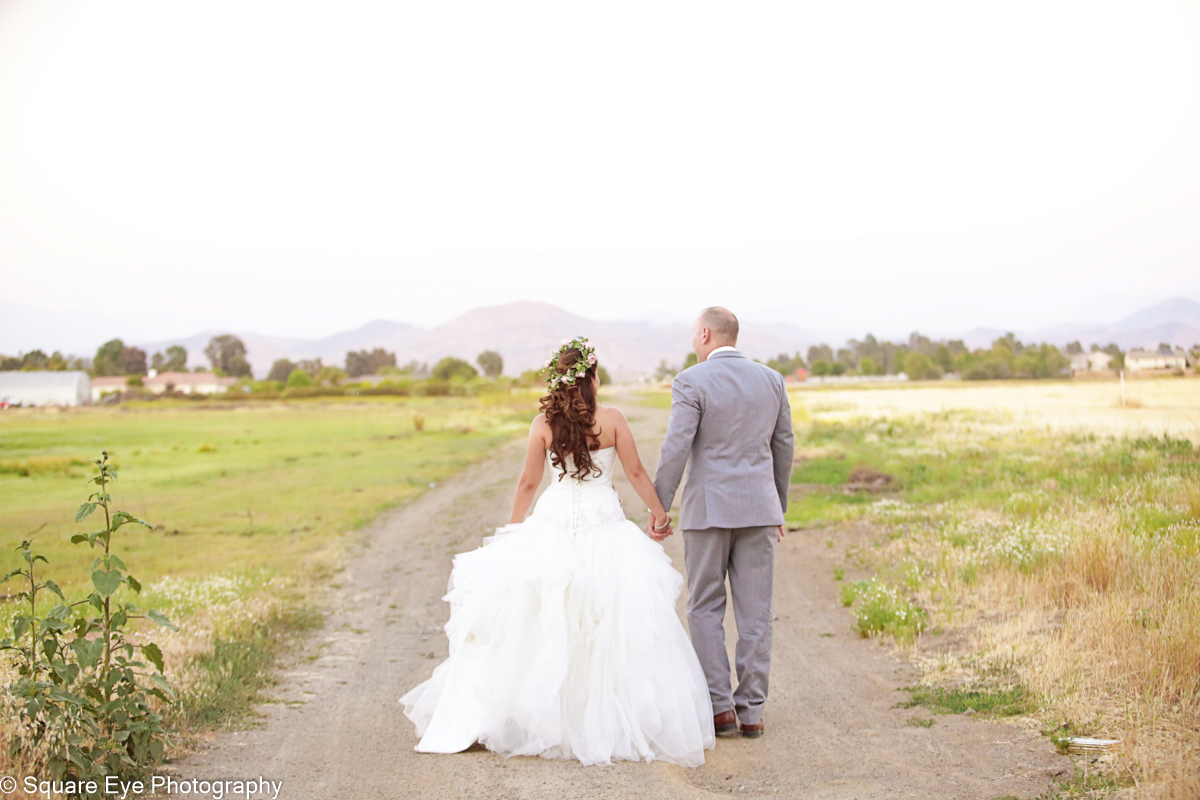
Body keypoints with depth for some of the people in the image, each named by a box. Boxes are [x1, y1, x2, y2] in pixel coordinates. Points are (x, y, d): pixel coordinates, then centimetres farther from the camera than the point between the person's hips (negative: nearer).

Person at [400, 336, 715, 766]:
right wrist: (659, 513, 15)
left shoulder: (544, 423, -2)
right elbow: (636, 473, 1)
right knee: (611, 629, 5)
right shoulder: (612, 418, -5)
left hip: (553, 527, 2)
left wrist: (513, 531, 16)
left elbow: (528, 482, 3)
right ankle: (608, 721, 6)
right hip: (605, 529, -1)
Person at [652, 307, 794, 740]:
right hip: (759, 507, 4)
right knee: (755, 611, 6)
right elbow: (783, 446, 12)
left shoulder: (691, 381, -8)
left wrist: (659, 509, -6)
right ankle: (751, 711, 9)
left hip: (708, 508, -4)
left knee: (705, 610, 7)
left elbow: (676, 449, -13)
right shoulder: (771, 379, 7)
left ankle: (720, 707, 3)